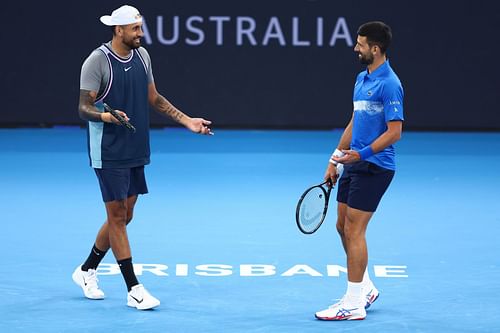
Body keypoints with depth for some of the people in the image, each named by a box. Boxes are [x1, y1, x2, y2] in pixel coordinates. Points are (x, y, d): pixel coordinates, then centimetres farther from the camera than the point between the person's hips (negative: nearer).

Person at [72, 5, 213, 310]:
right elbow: (84, 107, -12)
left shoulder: (142, 55, 7)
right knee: (117, 215, -4)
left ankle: (87, 270, 30)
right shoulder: (97, 61, -13)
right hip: (109, 153, -7)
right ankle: (133, 289, -1)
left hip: (136, 152, 7)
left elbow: (154, 99, 17)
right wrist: (105, 116, -33)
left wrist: (187, 121, 12)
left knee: (124, 216, 12)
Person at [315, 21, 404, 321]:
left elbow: (395, 132, -20)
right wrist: (336, 159, 20)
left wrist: (362, 154, -28)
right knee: (343, 226, 14)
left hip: (373, 167, -9)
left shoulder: (389, 84, -16)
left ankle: (354, 305, -2)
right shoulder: (362, 79, 14)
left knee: (354, 230, -8)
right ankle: (365, 288, 28)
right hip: (354, 165, 9)